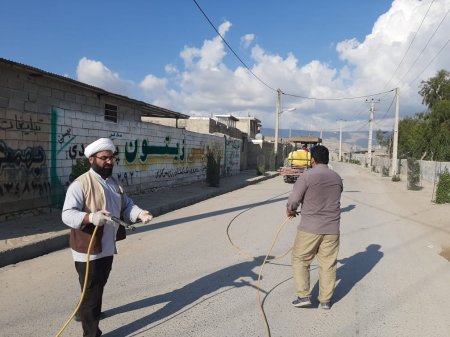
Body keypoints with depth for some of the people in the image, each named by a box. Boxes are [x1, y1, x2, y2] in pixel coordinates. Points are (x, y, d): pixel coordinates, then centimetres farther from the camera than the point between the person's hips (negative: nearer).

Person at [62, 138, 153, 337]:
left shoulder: (114, 183, 10)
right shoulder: (80, 184, -17)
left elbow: (126, 206, 9)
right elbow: (67, 215, -25)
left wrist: (140, 214, -11)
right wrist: (91, 217, -44)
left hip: (107, 247, 8)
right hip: (88, 249, -8)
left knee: (98, 288, 26)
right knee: (92, 292, 1)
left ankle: (84, 312, 50)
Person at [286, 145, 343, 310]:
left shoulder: (307, 175, -11)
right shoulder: (337, 177, 7)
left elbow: (293, 200, -11)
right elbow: (334, 200, 15)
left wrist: (290, 210, 9)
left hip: (310, 228, -5)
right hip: (332, 228, 5)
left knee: (300, 260, 11)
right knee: (328, 264, 12)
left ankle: (304, 296, 11)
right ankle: (325, 300, 20)